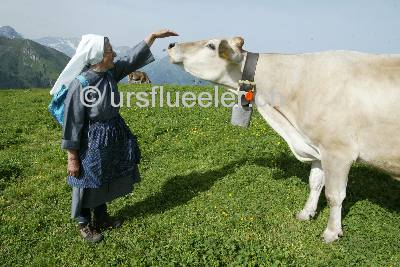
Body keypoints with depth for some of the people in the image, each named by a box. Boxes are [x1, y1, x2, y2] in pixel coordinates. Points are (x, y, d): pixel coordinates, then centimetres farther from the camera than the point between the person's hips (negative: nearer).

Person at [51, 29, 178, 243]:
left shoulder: (110, 73, -5)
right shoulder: (80, 85, -25)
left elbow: (133, 59, 8)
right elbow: (72, 122, -20)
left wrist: (154, 35, 8)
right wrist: (72, 158, -15)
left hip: (114, 135, 8)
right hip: (92, 140, -7)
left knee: (106, 180, 22)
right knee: (89, 182, 12)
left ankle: (101, 217, 44)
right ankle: (84, 224, 35)